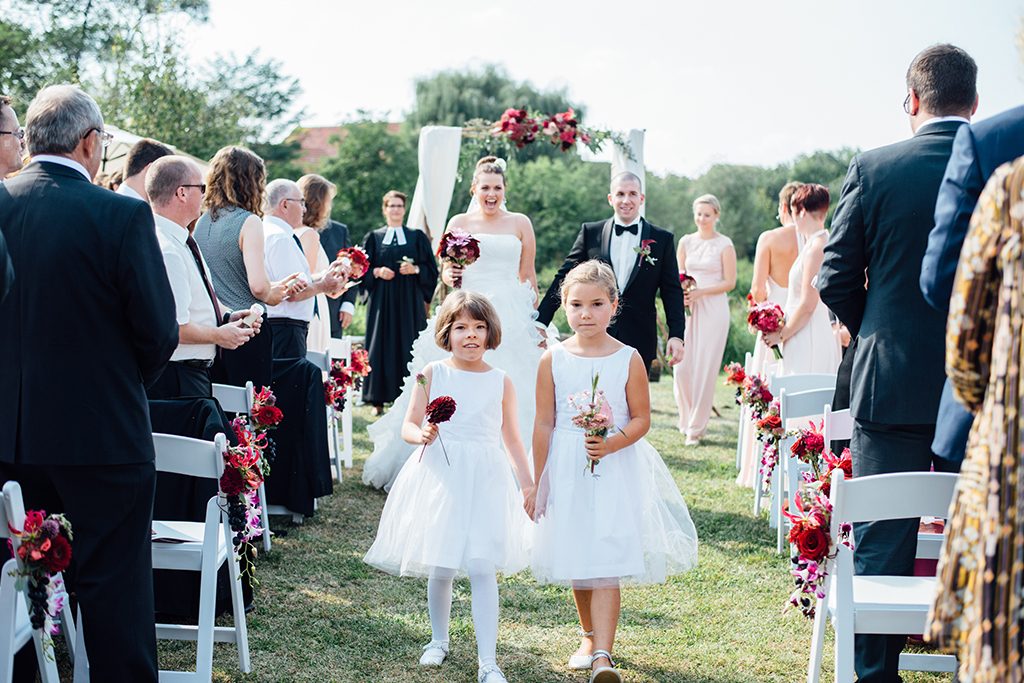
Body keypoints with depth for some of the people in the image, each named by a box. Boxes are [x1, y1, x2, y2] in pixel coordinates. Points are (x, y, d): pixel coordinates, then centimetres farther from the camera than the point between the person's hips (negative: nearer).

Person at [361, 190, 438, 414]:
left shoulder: (417, 237, 9)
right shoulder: (373, 238, 11)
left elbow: (431, 269, 7)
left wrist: (415, 269, -11)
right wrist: (377, 272, -9)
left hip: (409, 302, 0)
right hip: (382, 301, 0)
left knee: (409, 348, -3)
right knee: (381, 348, -3)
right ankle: (378, 401, -1)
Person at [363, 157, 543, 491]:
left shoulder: (520, 223, 9)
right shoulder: (459, 223, 10)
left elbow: (528, 275, 11)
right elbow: (446, 272, 14)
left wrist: (534, 320, 6)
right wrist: (450, 276, -9)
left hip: (511, 316, 0)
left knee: (511, 394, -6)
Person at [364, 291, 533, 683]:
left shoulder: (501, 382, 4)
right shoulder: (434, 374, 1)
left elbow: (512, 438, 12)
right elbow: (408, 426, 2)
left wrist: (528, 483, 10)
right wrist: (422, 435, -20)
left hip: (485, 480, 0)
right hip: (439, 477, 0)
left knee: (482, 569, -7)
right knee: (439, 569, 6)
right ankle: (439, 640, 32)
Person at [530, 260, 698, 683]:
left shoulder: (628, 360, -4)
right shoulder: (553, 360, -1)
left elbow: (641, 419, -2)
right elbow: (544, 424, 3)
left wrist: (611, 443, -21)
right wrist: (538, 482, 4)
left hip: (615, 473, -2)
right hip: (567, 473, 2)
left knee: (606, 567, -9)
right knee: (576, 565, 12)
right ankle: (590, 637, 33)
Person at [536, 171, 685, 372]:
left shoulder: (662, 239, 5)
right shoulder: (590, 232, 5)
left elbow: (672, 291, 5)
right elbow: (564, 278, 6)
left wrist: (676, 335, -5)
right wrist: (540, 322, 1)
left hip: (639, 342, 0)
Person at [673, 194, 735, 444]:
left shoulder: (724, 245, -2)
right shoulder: (686, 241, 9)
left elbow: (729, 282, -4)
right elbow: (678, 275, 14)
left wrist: (700, 292, -14)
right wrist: (680, 293, -7)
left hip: (713, 309, -3)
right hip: (688, 309, 3)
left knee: (705, 368, -2)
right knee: (681, 366, -3)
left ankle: (696, 426, 6)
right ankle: (686, 419, 15)